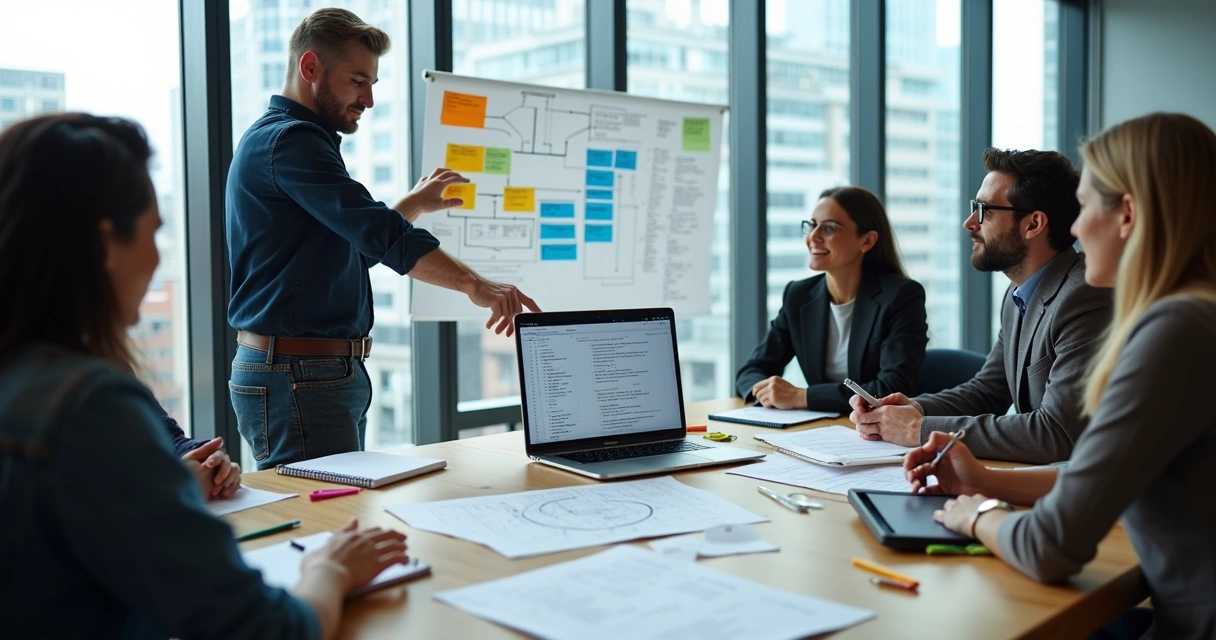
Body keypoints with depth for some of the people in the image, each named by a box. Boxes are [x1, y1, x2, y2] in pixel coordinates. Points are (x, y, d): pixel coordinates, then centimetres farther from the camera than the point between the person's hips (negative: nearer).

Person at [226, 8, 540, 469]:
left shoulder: (293, 140, 19)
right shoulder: (289, 141, -14)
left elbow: (356, 244, 28)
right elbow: (379, 234, -27)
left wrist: (415, 203, 25)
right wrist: (473, 284, -32)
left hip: (332, 374, 11)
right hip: (297, 378, -10)